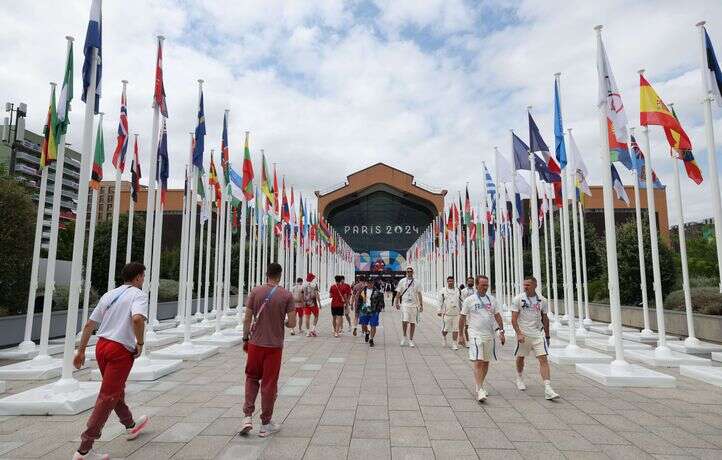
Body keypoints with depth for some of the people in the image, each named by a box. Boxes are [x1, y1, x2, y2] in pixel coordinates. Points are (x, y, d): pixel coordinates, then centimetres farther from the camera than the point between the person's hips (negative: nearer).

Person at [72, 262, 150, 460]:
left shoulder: (109, 294, 13)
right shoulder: (139, 295, -9)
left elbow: (89, 324, 14)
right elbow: (137, 319, -28)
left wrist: (81, 351, 19)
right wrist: (140, 343, -14)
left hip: (101, 346, 8)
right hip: (121, 351, -8)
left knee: (117, 391, 23)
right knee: (108, 398, -1)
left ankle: (130, 426, 43)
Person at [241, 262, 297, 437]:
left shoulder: (255, 292, -4)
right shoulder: (287, 295, -8)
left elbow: (247, 319, -3)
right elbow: (292, 323, -8)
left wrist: (245, 339, 9)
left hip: (255, 344, 1)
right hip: (274, 346, -1)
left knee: (252, 378, 20)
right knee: (269, 383, 8)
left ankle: (247, 417, 13)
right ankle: (266, 424, 18)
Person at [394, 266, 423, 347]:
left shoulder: (416, 282, 8)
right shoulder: (402, 281, 5)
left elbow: (419, 294, 10)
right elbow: (398, 293, 7)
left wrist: (421, 305, 5)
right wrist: (397, 303, -1)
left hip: (414, 305, 2)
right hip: (404, 304, -2)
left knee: (413, 323, 3)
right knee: (405, 321, -14)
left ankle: (411, 340, 14)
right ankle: (404, 336, 8)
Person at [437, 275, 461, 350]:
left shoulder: (457, 291, 12)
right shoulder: (442, 291, 3)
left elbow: (459, 301, 20)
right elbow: (440, 301, 2)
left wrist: (461, 310, 18)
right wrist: (439, 311, -2)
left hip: (456, 313, 2)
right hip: (446, 313, -2)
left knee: (455, 329, 0)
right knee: (446, 329, 4)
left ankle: (454, 344, 8)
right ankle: (443, 337, 34)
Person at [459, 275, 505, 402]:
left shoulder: (492, 299, 8)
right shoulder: (469, 300, -4)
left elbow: (498, 316, 14)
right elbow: (462, 318, 1)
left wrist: (501, 332, 7)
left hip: (490, 335, 5)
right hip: (476, 335, -5)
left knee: (486, 362, 13)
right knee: (478, 362, -12)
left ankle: (480, 386, 28)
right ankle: (479, 390, -12)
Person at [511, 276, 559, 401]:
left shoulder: (542, 300, 2)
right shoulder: (518, 299, -8)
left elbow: (545, 319, 12)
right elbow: (514, 319, -10)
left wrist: (547, 336, 13)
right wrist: (519, 333, -20)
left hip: (537, 335, 1)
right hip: (523, 335, -1)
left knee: (543, 359, -10)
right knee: (520, 358, 14)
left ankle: (548, 389, -12)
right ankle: (519, 378, 41)